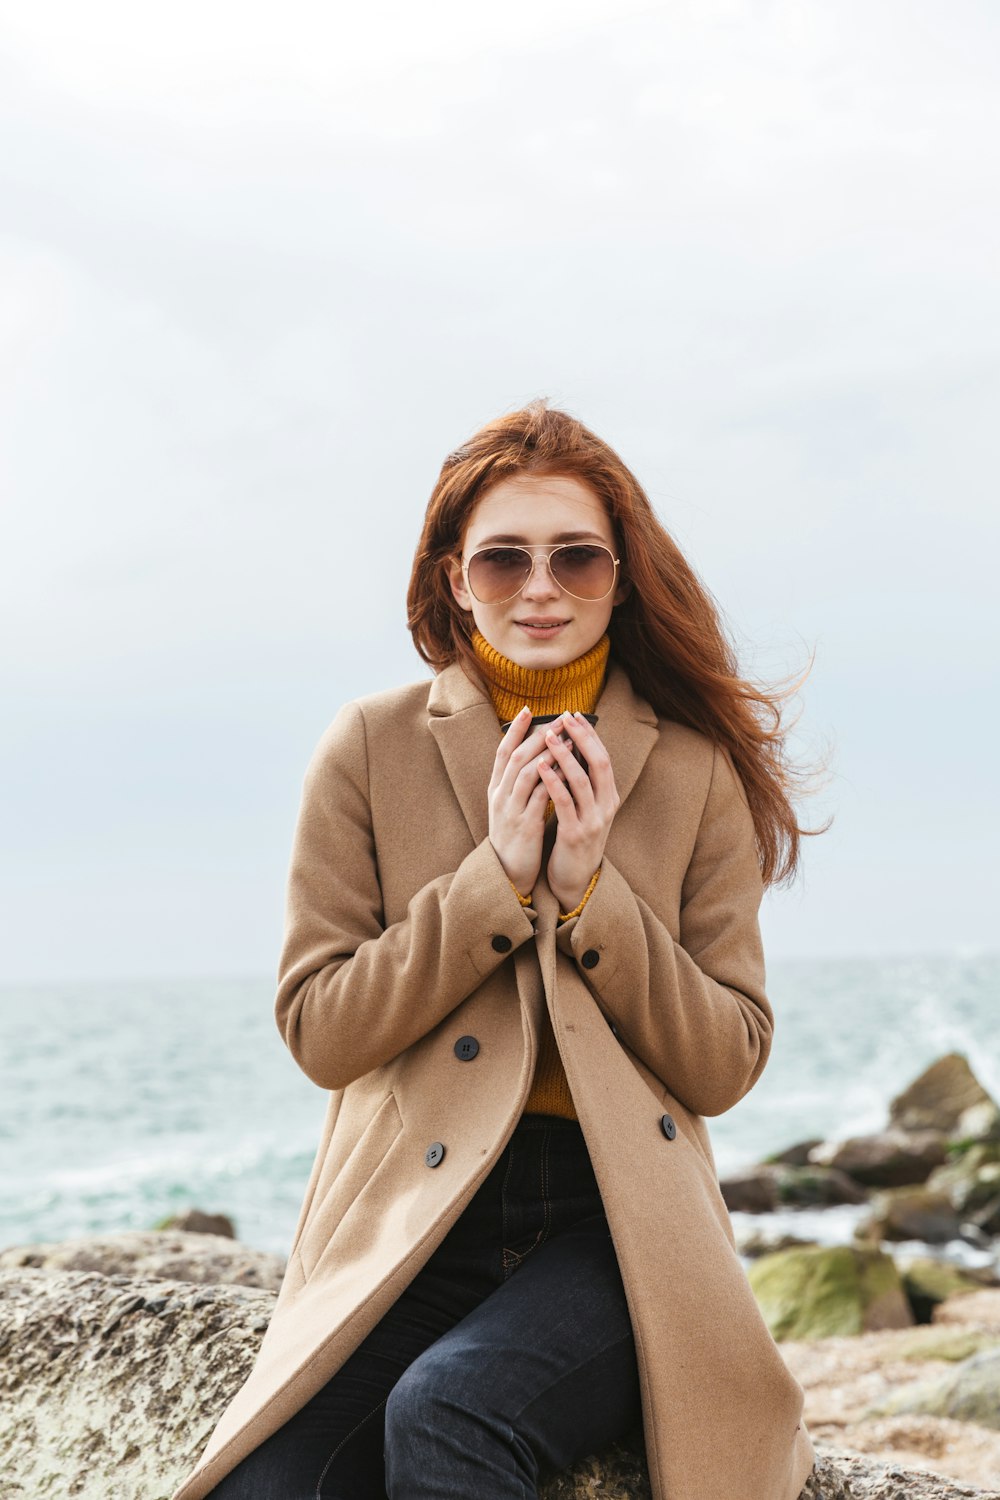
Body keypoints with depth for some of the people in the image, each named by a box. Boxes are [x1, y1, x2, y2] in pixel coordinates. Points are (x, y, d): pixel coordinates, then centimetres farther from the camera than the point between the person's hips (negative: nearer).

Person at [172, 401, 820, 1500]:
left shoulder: (697, 771, 6)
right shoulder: (371, 747, 4)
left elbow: (727, 1065, 4)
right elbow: (317, 1030, 0)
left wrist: (590, 893, -9)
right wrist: (498, 878, -10)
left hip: (616, 1222, 0)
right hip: (410, 1222, 0)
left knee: (444, 1411, -31)